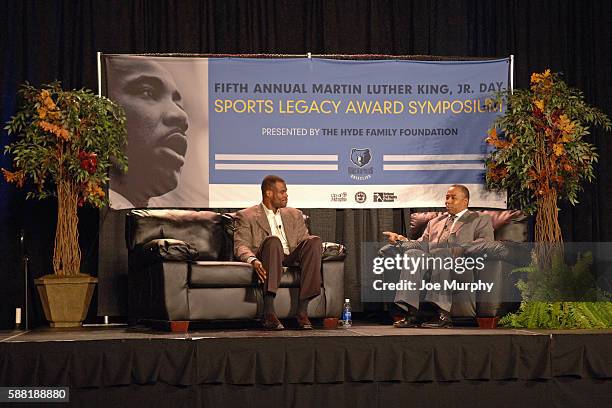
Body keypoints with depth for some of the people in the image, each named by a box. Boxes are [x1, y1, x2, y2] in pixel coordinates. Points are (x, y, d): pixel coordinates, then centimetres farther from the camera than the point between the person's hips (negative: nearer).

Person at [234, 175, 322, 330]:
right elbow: (240, 246, 0)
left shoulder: (294, 215, 27)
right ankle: (269, 313, -44)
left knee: (314, 240, -26)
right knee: (273, 241, -37)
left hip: (292, 259, 4)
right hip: (268, 260, -4)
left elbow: (305, 240, 18)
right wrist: (253, 260, -22)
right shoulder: (246, 216, 12)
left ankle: (302, 310, -32)